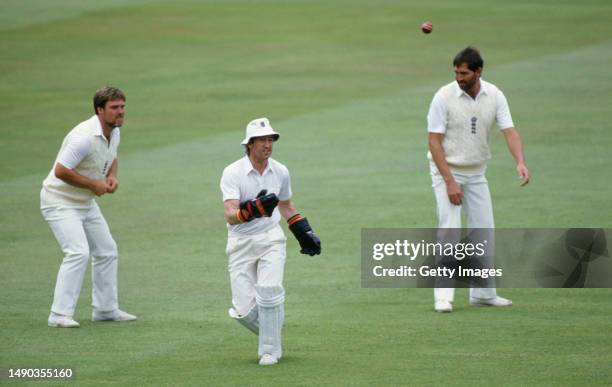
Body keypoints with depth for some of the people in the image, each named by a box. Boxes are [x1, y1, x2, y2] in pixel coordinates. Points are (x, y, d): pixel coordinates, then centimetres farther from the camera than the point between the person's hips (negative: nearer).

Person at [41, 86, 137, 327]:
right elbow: (61, 171, -30)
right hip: (60, 201, -10)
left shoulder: (114, 132, 1)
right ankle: (60, 314, -20)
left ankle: (105, 309, 26)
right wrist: (94, 185, -22)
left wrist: (112, 176, -1)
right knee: (78, 252, -22)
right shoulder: (85, 137, -29)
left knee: (107, 251, 13)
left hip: (86, 203, 10)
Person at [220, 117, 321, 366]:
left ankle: (270, 350, -6)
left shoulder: (280, 172, 3)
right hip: (241, 243, -2)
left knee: (269, 290, -22)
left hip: (271, 239, 2)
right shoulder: (232, 173, -11)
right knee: (244, 310, -9)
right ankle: (270, 333, 23)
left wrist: (305, 232, 20)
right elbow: (230, 215, -22)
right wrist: (254, 210, -40)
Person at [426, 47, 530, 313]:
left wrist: (520, 162, -30)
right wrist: (449, 182, -21)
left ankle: (483, 294, 18)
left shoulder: (494, 96, -5)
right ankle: (443, 297, -14)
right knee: (449, 231, -13)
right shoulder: (444, 96, -16)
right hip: (447, 170, -5)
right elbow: (434, 141, -15)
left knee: (484, 233, 7)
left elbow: (509, 131, -11)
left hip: (476, 173, 5)